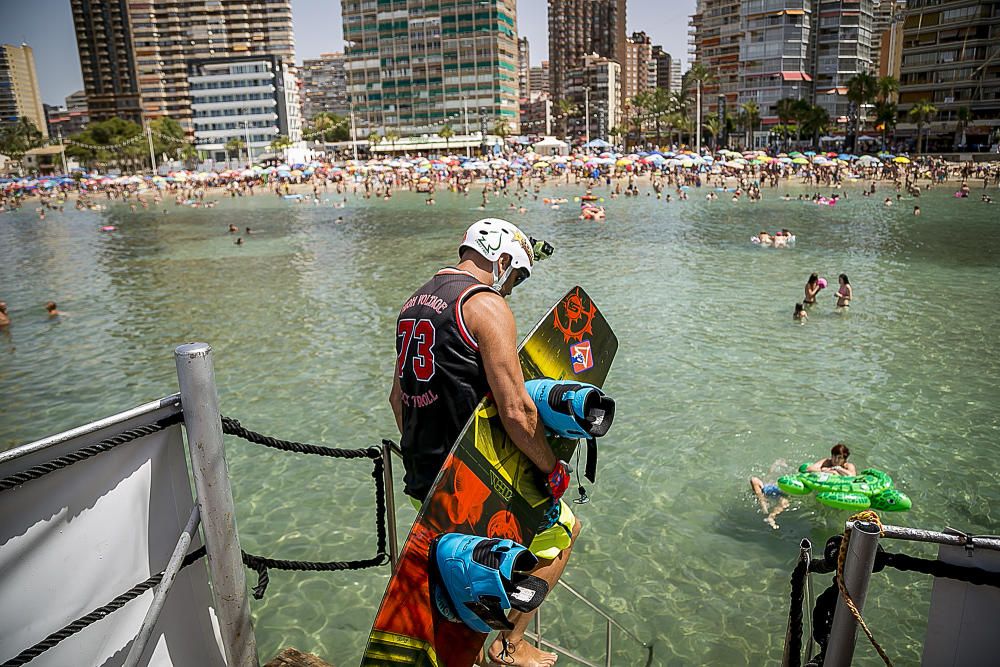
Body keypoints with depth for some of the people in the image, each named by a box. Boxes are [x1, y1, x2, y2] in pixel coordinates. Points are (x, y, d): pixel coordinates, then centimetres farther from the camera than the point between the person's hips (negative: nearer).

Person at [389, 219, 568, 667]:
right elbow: (515, 410, -23)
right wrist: (553, 470, -9)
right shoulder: (486, 304, -16)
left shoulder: (414, 303, 12)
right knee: (562, 530, 15)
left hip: (424, 474, 9)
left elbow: (397, 397, 18)